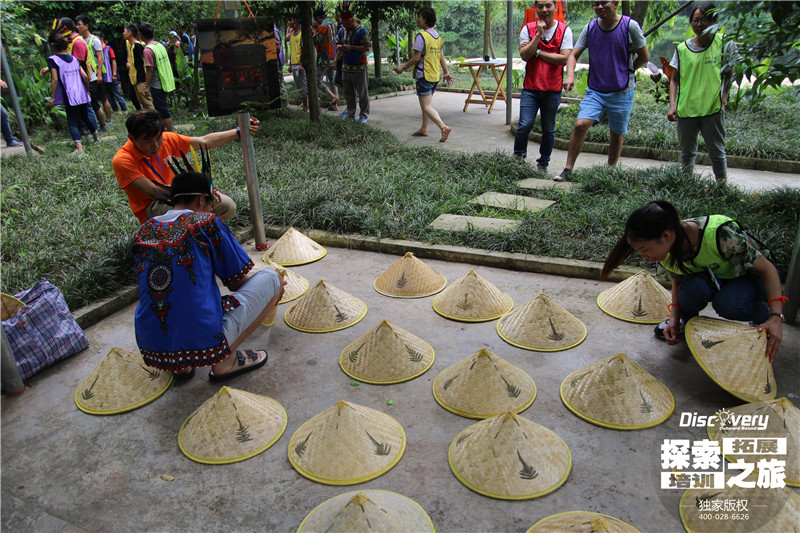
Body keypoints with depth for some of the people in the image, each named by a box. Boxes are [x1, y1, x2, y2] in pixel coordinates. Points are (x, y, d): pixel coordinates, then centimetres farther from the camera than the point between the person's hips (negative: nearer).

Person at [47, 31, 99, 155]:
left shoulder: (52, 59, -6)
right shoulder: (73, 58, 10)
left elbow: (55, 79, -12)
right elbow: (85, 76, 8)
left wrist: (52, 97, -7)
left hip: (69, 96, -5)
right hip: (82, 94, 5)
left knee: (72, 121, -3)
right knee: (85, 116, 23)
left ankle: (79, 148, -14)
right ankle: (96, 137, 37)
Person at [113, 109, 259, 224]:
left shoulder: (167, 140, -4)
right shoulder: (122, 160, -21)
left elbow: (205, 142, 3)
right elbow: (153, 192, -29)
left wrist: (239, 132, 0)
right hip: (150, 211, -6)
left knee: (228, 207, -9)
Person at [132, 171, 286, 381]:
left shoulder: (142, 233, 11)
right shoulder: (206, 223, -4)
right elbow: (237, 282, 3)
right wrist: (273, 286, 25)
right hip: (204, 346, -6)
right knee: (272, 277, 8)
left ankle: (181, 366, 18)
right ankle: (226, 361, 3)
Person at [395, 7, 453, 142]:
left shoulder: (421, 36, -14)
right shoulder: (438, 36, 11)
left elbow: (416, 58, -16)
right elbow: (441, 57, 14)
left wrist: (403, 67, -5)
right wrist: (446, 73, 20)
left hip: (424, 75, -9)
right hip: (435, 76, 9)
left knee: (426, 107, -9)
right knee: (427, 104, 19)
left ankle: (444, 127, -23)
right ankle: (423, 129, 28)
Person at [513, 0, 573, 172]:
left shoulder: (564, 30, 0)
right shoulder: (528, 29, 3)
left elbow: (564, 59, -11)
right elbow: (524, 55, -8)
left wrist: (537, 52, -9)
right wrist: (538, 34, -14)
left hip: (553, 89, 0)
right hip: (531, 87, 0)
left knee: (549, 129, 7)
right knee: (525, 125, -9)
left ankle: (543, 163, 22)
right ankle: (518, 157, 13)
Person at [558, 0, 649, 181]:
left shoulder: (630, 26, -6)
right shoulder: (590, 28, 2)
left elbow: (644, 57, 3)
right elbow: (574, 55, 3)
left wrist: (624, 73, 9)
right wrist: (570, 75, -15)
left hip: (622, 92, -1)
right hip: (595, 90, 1)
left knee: (617, 133, 8)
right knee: (580, 124, -16)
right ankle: (568, 170, -8)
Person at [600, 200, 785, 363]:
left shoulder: (720, 234, -39)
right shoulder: (666, 248, -22)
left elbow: (767, 269, -26)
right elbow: (677, 281, -3)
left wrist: (776, 317, -36)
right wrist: (675, 318, -18)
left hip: (753, 274, -3)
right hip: (714, 278, 4)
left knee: (728, 303, -35)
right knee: (693, 287, -31)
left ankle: (763, 316, -2)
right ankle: (687, 319, 1)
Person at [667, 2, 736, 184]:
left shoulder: (725, 43, 0)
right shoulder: (682, 48, 4)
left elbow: (729, 74, 6)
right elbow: (674, 79, 8)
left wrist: (724, 97, -7)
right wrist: (672, 105, -2)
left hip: (713, 109, -2)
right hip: (685, 110, 2)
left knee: (717, 152, 2)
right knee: (687, 152, 13)